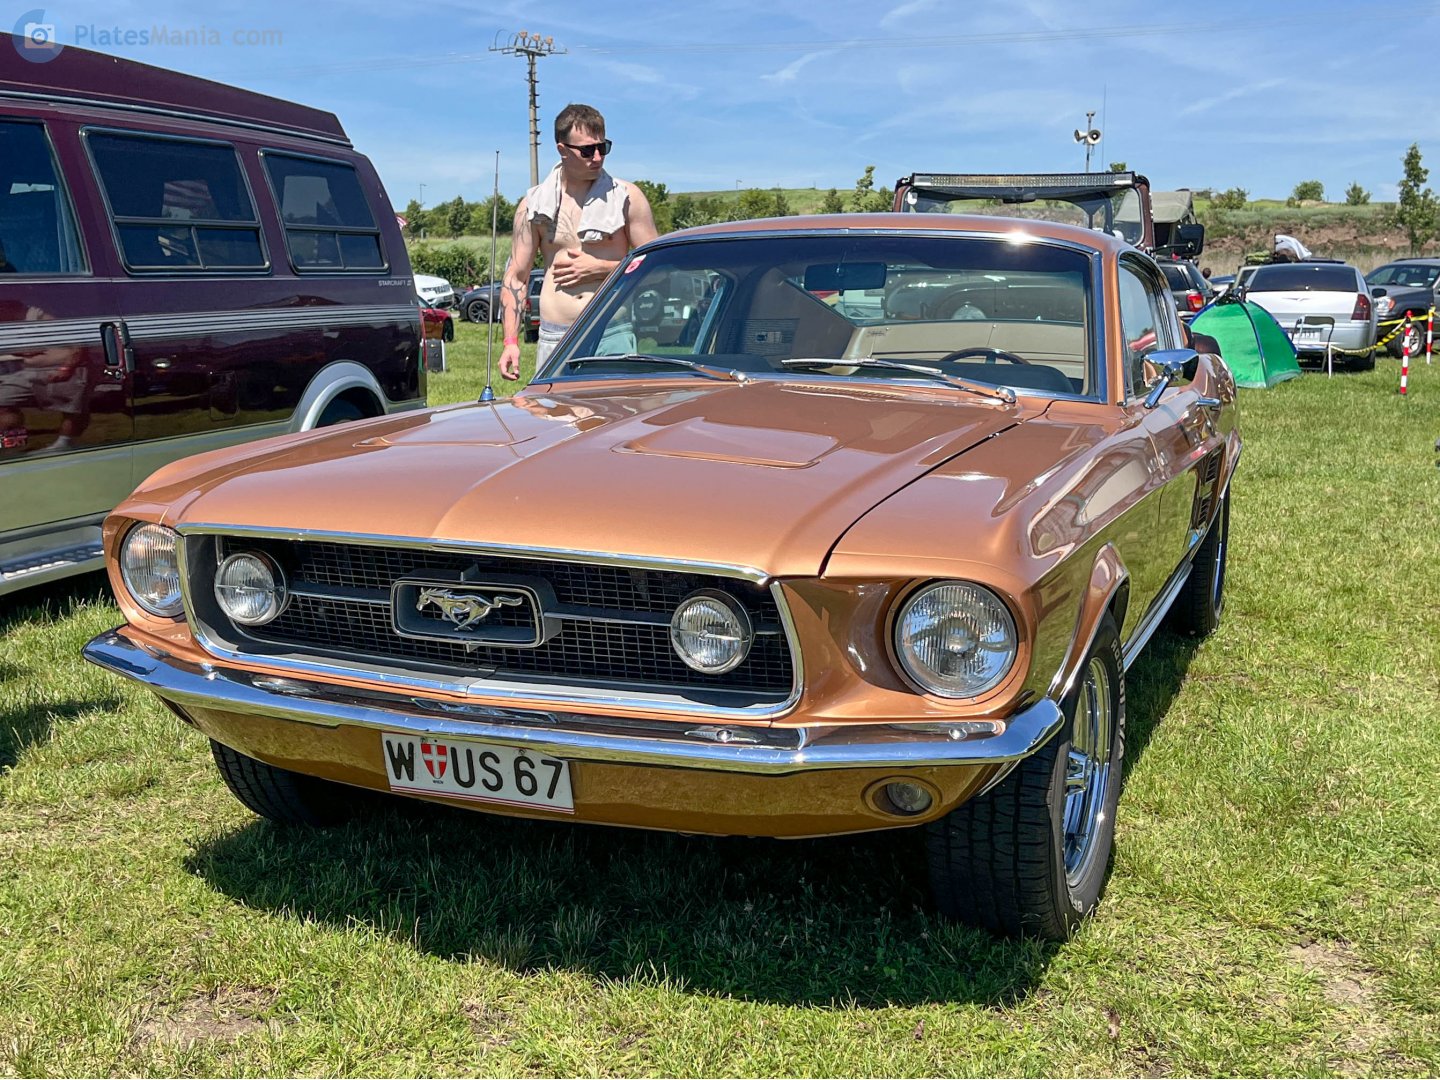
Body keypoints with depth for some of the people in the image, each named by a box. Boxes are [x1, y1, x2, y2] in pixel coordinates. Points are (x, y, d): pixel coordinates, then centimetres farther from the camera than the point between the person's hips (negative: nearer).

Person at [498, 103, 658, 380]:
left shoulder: (627, 197, 3)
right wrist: (511, 341, 1)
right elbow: (516, 276, 10)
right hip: (554, 337, 2)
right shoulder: (535, 204, 8)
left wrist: (598, 268, -7)